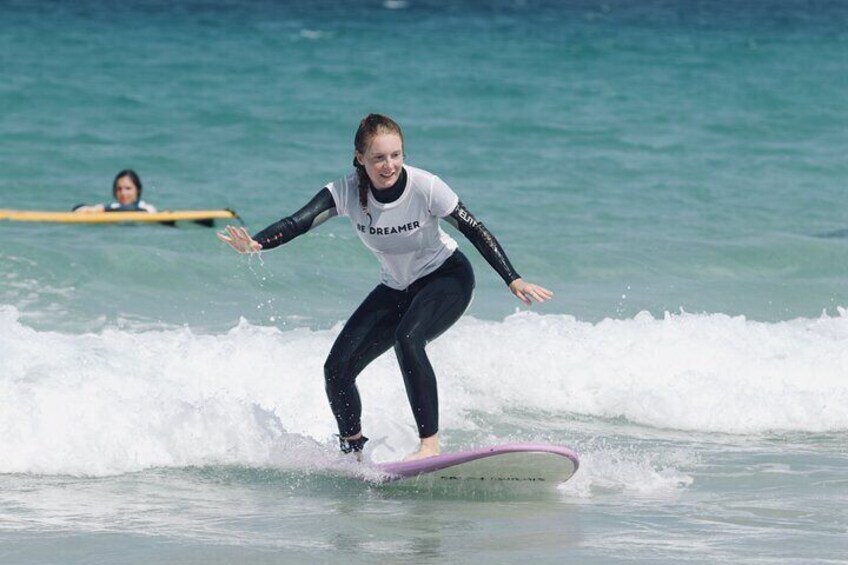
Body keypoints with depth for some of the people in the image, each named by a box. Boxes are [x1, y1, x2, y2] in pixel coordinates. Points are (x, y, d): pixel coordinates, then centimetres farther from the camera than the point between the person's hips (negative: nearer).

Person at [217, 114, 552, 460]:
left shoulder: (425, 187, -26)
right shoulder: (346, 193, -20)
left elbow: (474, 230, -17)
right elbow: (297, 223, -31)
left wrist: (513, 281, -20)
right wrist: (256, 244, -50)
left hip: (446, 278, -4)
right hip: (396, 287, 4)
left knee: (408, 339, -35)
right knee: (338, 368, -6)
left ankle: (430, 443, -30)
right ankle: (352, 450, 19)